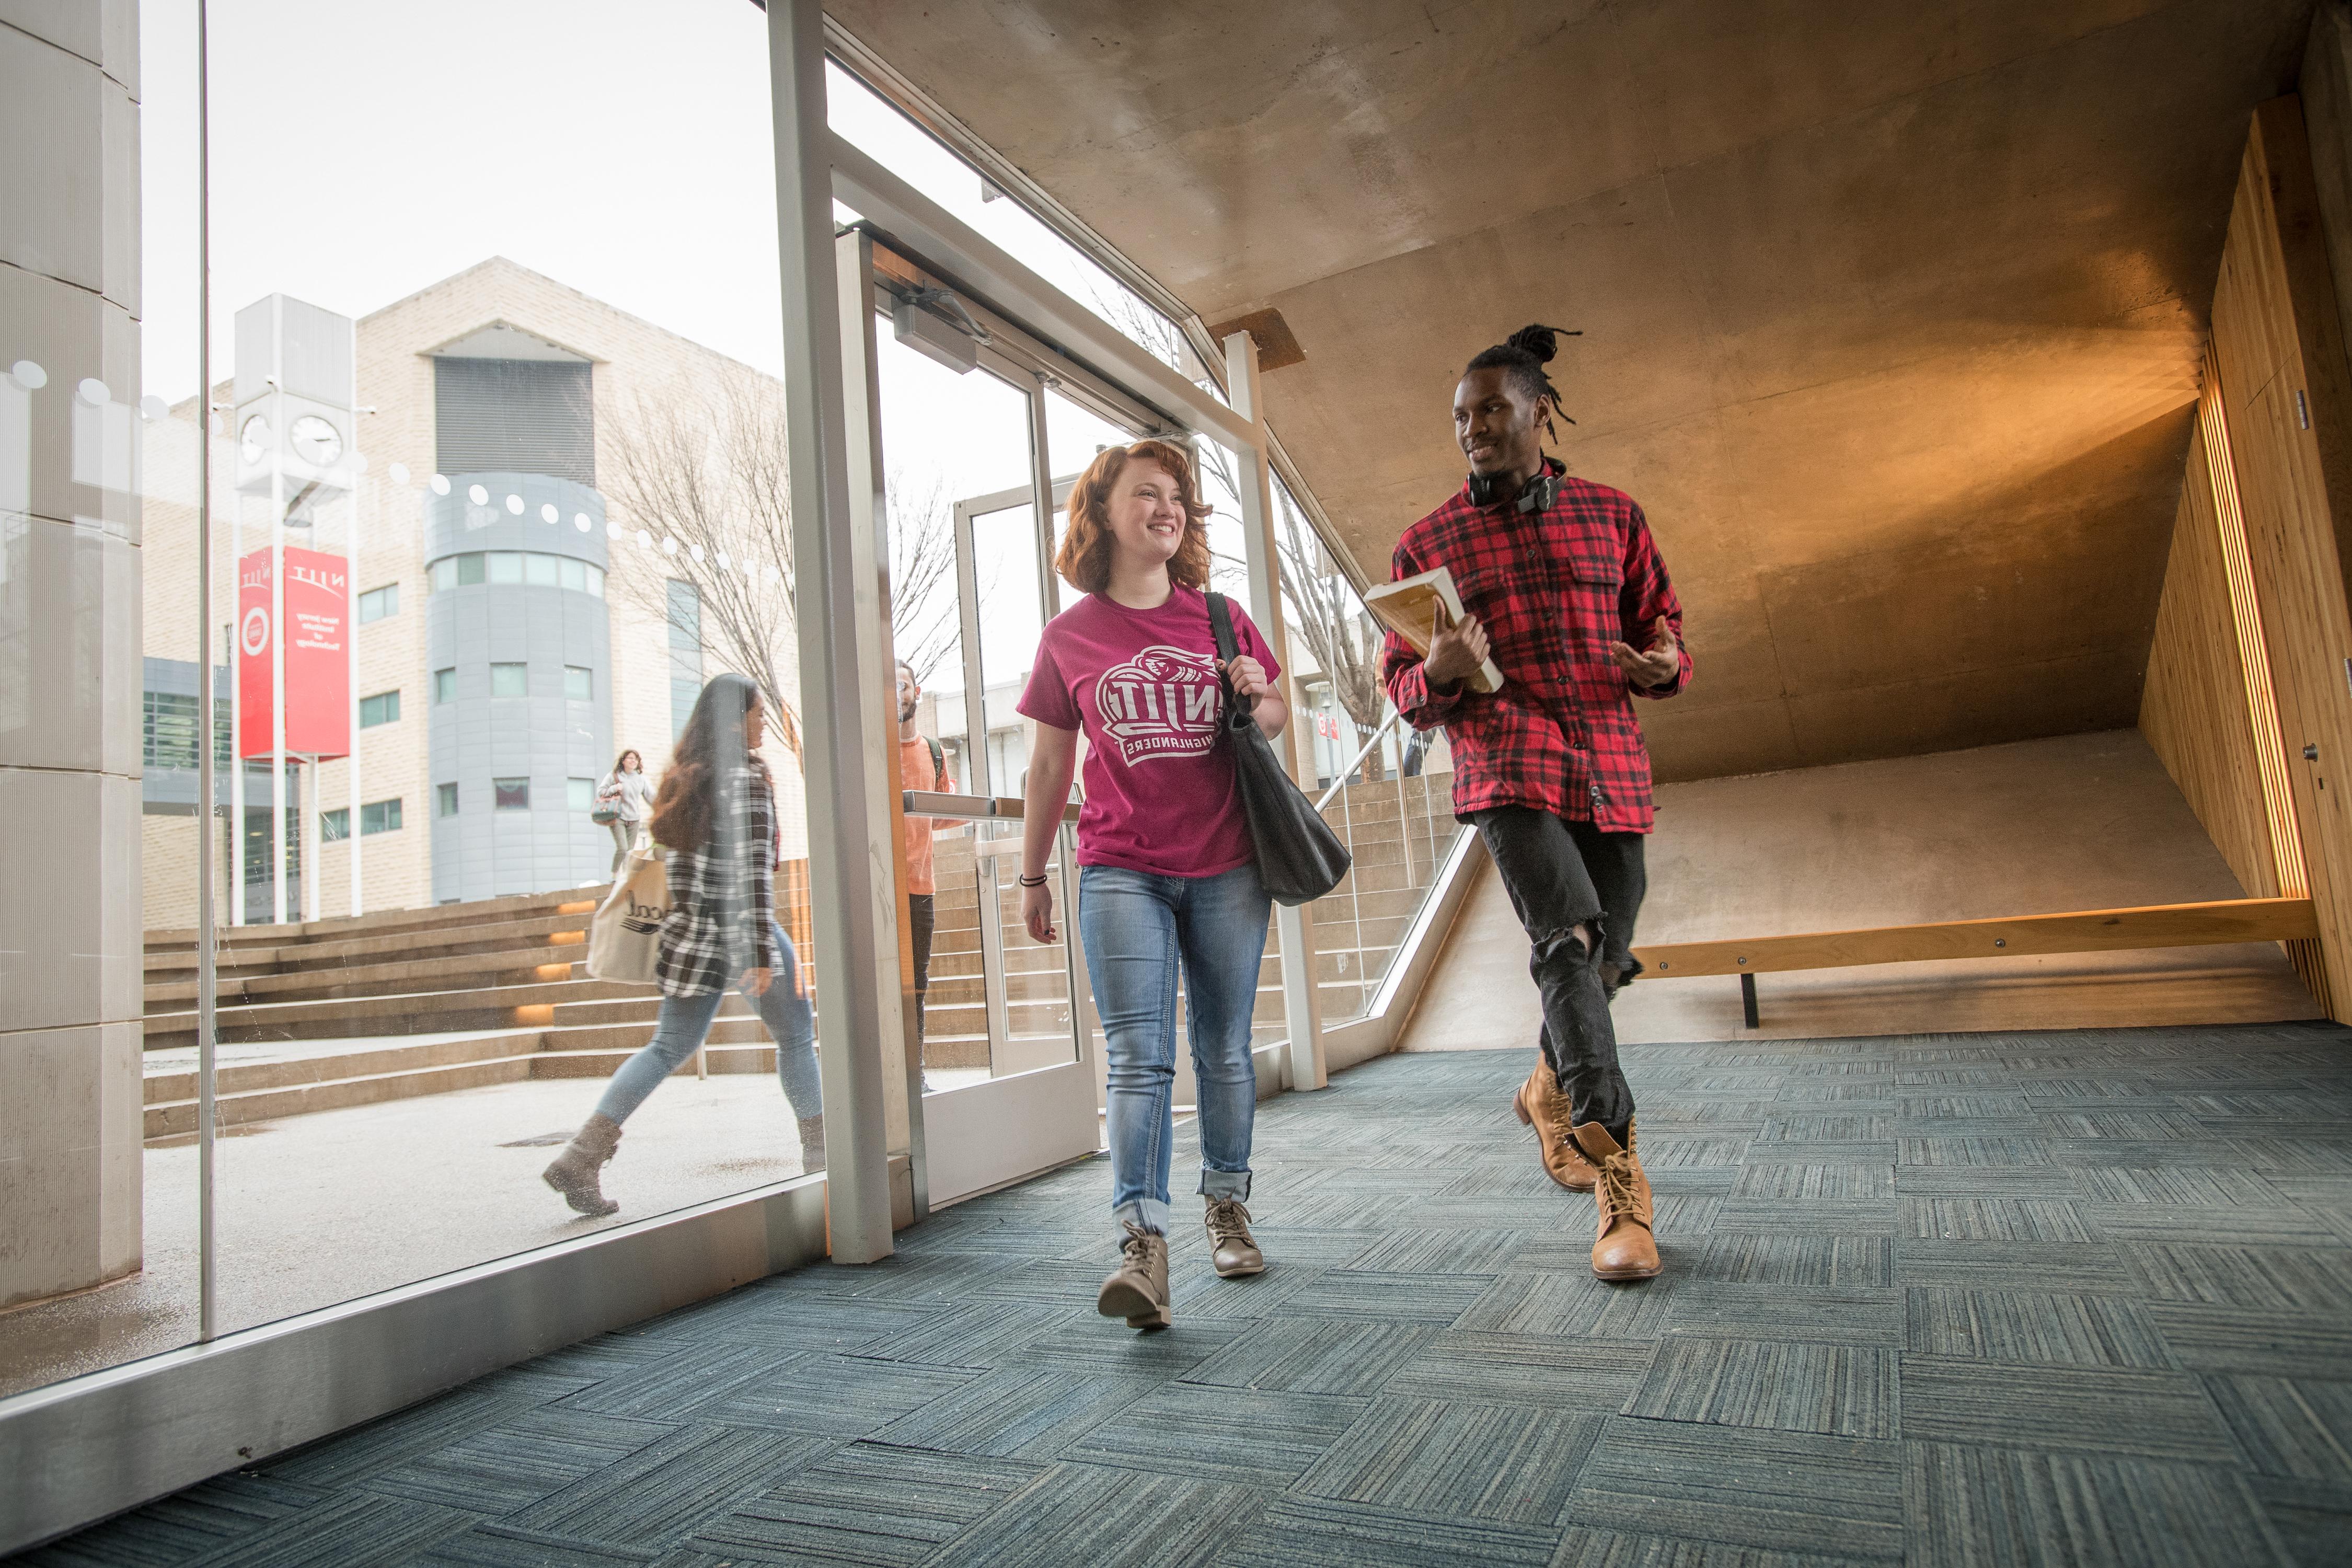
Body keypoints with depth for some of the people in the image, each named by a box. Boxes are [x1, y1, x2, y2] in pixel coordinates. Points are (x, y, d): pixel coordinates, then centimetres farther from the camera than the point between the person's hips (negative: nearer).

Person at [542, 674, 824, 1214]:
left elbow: (676, 860, 17)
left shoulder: (687, 777, 12)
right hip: (741, 931, -7)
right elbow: (753, 870, -19)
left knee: (670, 1047, 11)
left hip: (693, 931, 7)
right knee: (796, 1037, 9)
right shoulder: (748, 779, -13)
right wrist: (763, 952, -20)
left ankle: (582, 1154, 3)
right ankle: (819, 1152, 18)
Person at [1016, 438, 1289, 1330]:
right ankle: (1142, 1246, -10)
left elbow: (1275, 721, 17)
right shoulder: (1069, 637, 5)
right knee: (1138, 1058, -10)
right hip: (1121, 873, -1)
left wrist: (1258, 698, -7)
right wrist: (1031, 875, 12)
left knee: (1224, 1052, 10)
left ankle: (1227, 1207, 27)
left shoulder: (1219, 619, 7)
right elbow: (1049, 764, 10)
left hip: (1226, 870, 2)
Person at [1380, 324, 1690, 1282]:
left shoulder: (1613, 515, 14)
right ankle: (1619, 1182, -20)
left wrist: (1663, 661, -5)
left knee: (1607, 958, 11)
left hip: (1613, 770, 4)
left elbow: (1661, 624, 19)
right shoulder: (1427, 543, 9)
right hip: (1508, 769, -3)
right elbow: (1401, 688, 9)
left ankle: (1549, 1088, 42)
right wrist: (1439, 672, -15)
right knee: (1569, 939, -23)